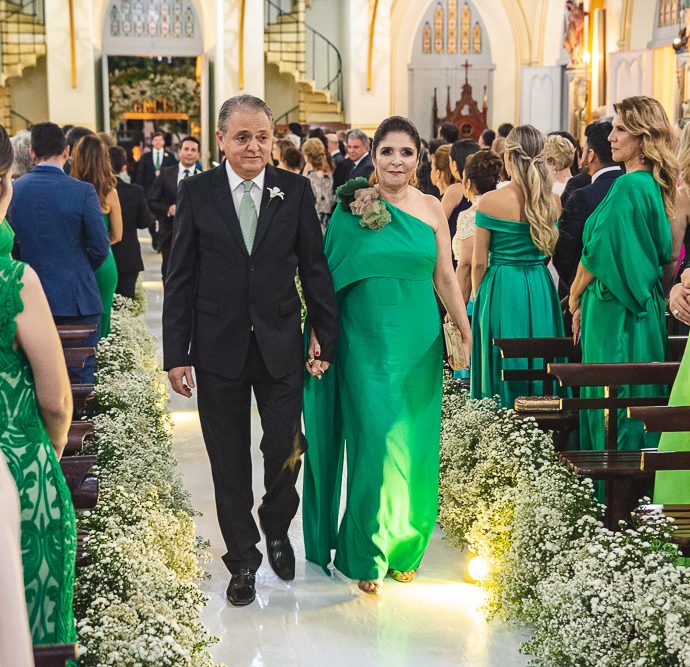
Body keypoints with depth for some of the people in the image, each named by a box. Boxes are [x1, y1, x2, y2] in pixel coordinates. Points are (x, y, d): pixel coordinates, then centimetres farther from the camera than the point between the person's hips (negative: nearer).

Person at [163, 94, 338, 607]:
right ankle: (243, 560, 27)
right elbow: (180, 279, -1)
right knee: (230, 461, 10)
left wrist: (328, 340, -1)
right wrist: (176, 354, -4)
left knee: (286, 448, 2)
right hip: (219, 348, 0)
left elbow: (315, 270, 1)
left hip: (280, 343, 0)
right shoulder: (196, 193, -2)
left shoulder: (295, 190, -1)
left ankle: (277, 528, 33)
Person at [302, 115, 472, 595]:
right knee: (375, 444, -4)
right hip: (366, 340, -3)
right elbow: (331, 275, -2)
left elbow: (445, 276, 7)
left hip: (418, 341, 3)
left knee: (413, 447, 9)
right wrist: (318, 332, -7)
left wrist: (465, 330, 0)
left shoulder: (432, 208, 4)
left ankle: (404, 546, 28)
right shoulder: (353, 207, -2)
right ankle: (367, 554, 14)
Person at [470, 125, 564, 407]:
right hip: (541, 292, 3)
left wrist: (479, 296, 9)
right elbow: (554, 254, 7)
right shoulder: (554, 202, -2)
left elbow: (479, 262, -7)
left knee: (503, 368, 5)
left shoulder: (490, 201, -11)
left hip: (500, 292, -3)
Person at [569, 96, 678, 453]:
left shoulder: (628, 186, -18)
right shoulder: (656, 185, 10)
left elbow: (600, 251, -19)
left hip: (615, 312, -9)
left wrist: (576, 295, -2)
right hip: (645, 309, 9)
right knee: (636, 396, 15)